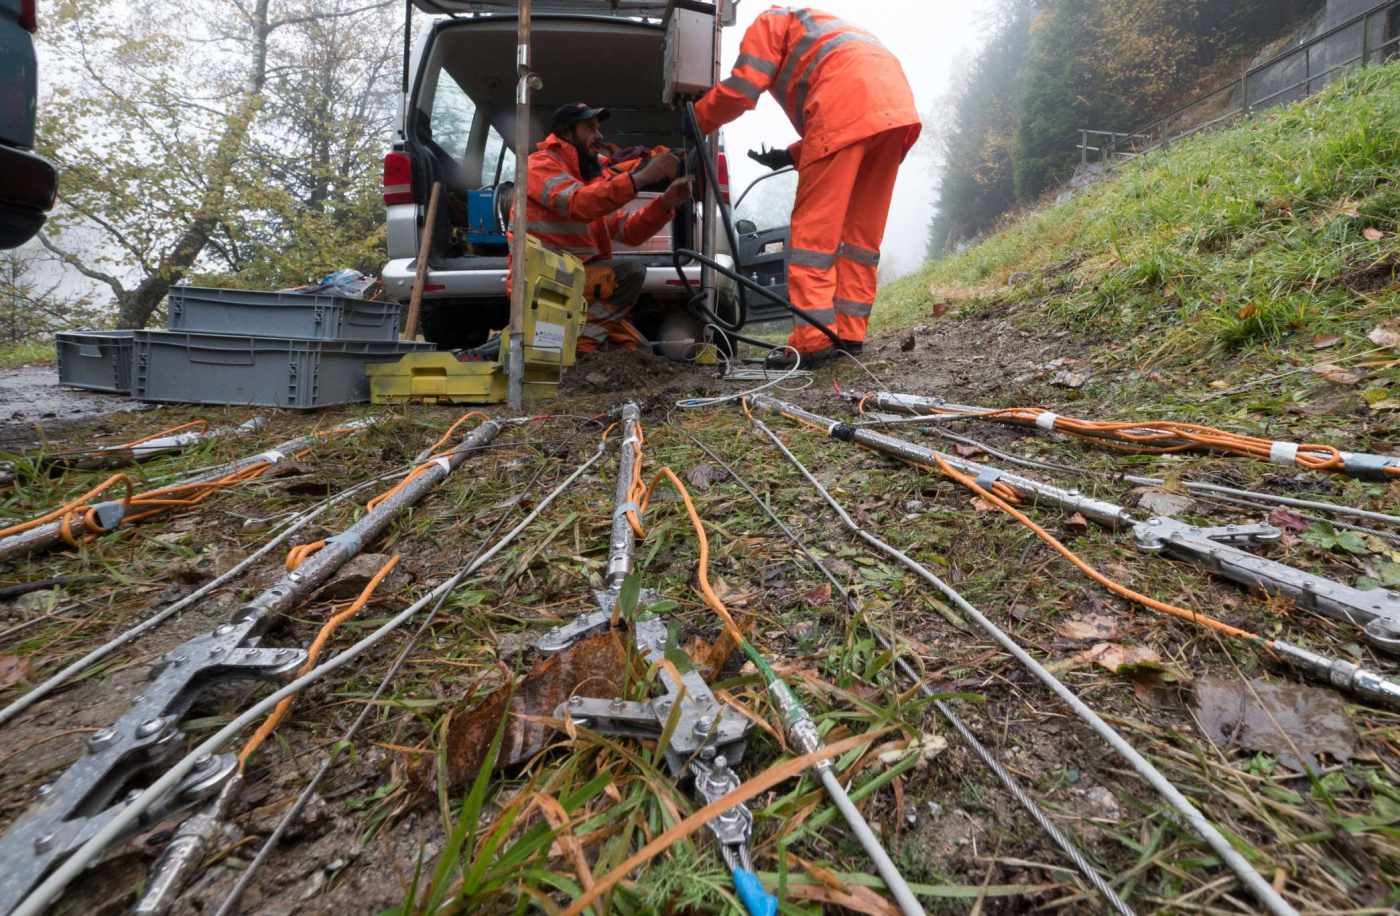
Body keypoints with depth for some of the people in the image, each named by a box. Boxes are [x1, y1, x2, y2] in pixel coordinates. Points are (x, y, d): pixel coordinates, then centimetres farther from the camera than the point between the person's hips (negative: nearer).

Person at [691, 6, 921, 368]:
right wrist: (790, 155, 29)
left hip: (849, 105, -8)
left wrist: (696, 121, 21)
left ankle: (813, 340, -14)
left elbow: (741, 88, 6)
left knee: (815, 227, -8)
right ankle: (848, 334, 8)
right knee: (861, 230, 8)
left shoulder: (770, 21, 22)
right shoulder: (817, 30, 43)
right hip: (896, 102, 8)